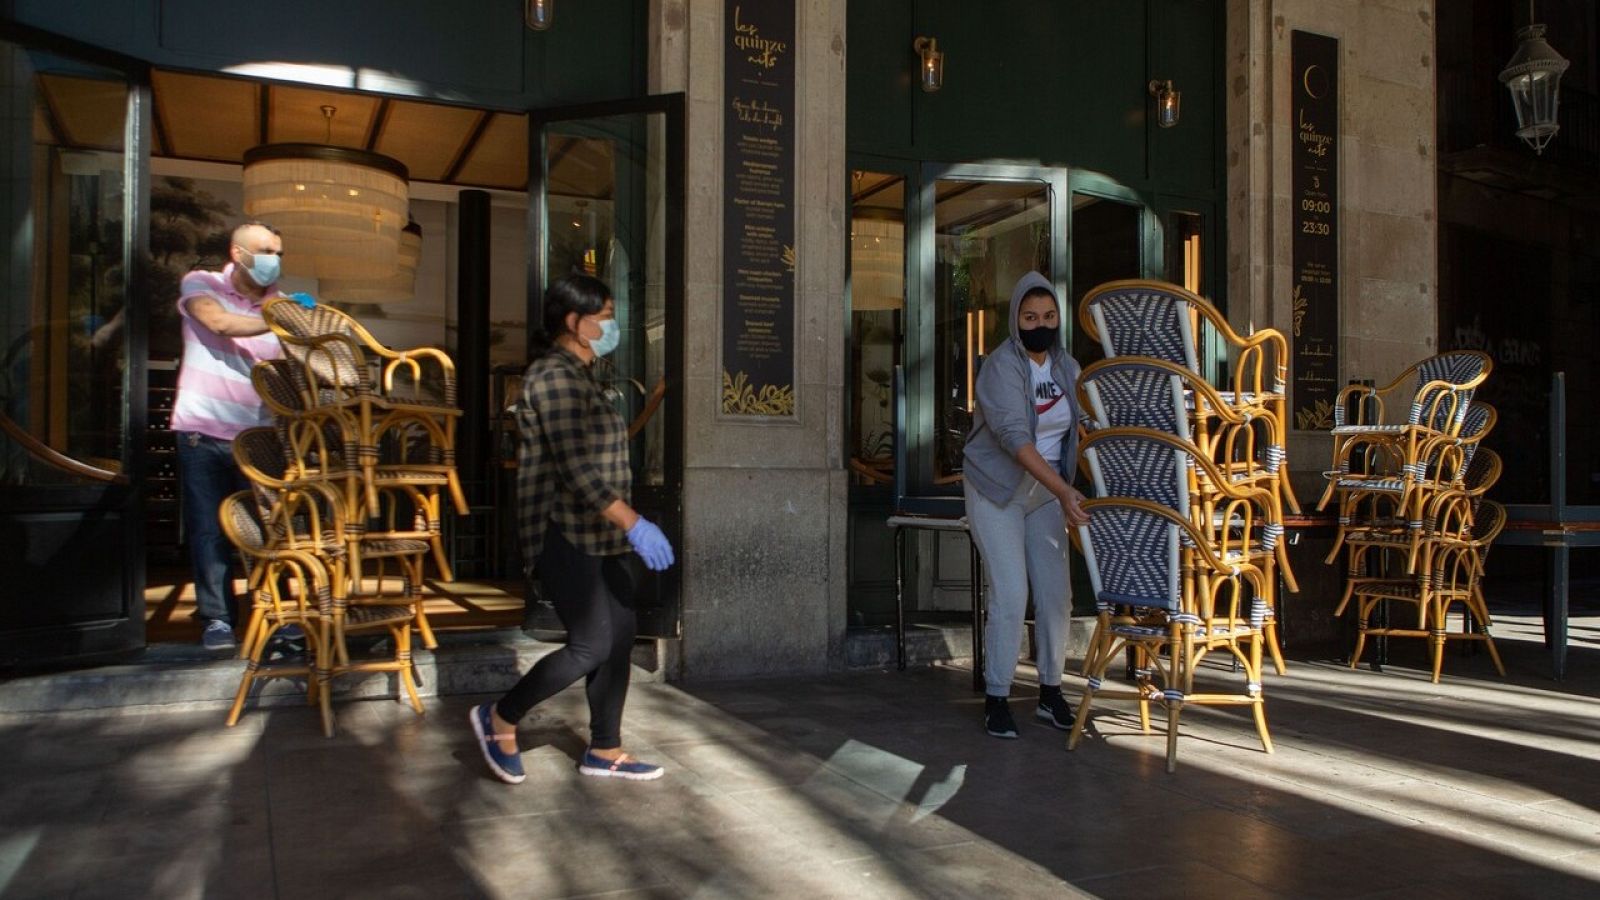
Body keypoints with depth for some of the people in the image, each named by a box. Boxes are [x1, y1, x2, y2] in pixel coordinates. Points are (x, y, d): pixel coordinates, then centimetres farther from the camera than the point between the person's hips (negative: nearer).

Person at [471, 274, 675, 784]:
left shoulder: (578, 375, 17)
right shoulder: (555, 376, -15)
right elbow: (576, 469, -23)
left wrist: (622, 526, 21)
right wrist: (633, 523, -26)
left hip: (593, 535, 10)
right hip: (564, 534, -10)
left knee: (620, 635, 8)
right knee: (592, 645, -8)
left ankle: (605, 751, 18)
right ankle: (500, 720, 10)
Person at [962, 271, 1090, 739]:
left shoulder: (1067, 367, 2)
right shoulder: (1002, 366, -18)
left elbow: (1083, 428, 3)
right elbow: (1014, 436, -30)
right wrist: (1063, 490, -38)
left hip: (1046, 491, 6)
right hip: (997, 490, -6)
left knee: (1055, 592, 3)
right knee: (1010, 594, -11)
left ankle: (1050, 694, 16)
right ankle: (996, 700, 0)